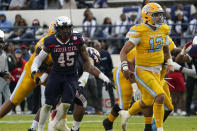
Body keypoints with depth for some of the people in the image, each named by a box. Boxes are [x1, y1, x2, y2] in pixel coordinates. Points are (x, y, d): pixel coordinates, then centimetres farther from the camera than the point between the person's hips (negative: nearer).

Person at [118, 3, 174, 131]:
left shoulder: (163, 30, 3)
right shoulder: (139, 31, -18)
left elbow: (166, 49, 20)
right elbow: (124, 51, -17)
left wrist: (170, 64, 4)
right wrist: (125, 68, -31)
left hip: (156, 71, 7)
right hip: (142, 71, -7)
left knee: (147, 102, 17)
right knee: (160, 96, -21)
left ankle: (126, 114, 44)